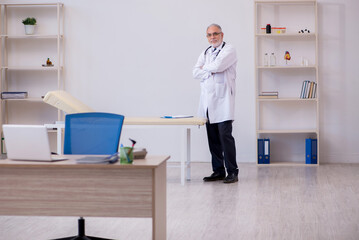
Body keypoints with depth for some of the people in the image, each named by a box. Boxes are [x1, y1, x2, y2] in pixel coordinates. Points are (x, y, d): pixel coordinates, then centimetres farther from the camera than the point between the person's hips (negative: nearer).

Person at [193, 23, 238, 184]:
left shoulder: (229, 50, 0)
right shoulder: (205, 53, 20)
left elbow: (217, 66, -17)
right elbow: (196, 72, 8)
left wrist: (205, 67, 2)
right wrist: (210, 73, -7)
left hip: (222, 100, -6)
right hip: (207, 100, 6)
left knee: (225, 135, -11)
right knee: (213, 138, 7)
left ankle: (232, 172, -5)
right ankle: (218, 171, 14)